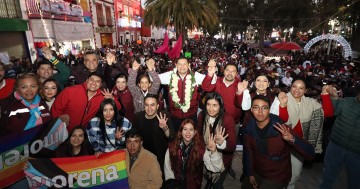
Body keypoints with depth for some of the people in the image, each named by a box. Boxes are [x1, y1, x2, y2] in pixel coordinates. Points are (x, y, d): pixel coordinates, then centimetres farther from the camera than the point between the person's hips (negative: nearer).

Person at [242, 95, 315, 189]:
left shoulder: (281, 130, -26)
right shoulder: (250, 128, -13)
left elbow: (310, 153, -29)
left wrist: (292, 139, -46)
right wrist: (250, 173, 5)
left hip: (277, 177, -4)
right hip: (257, 173, 5)